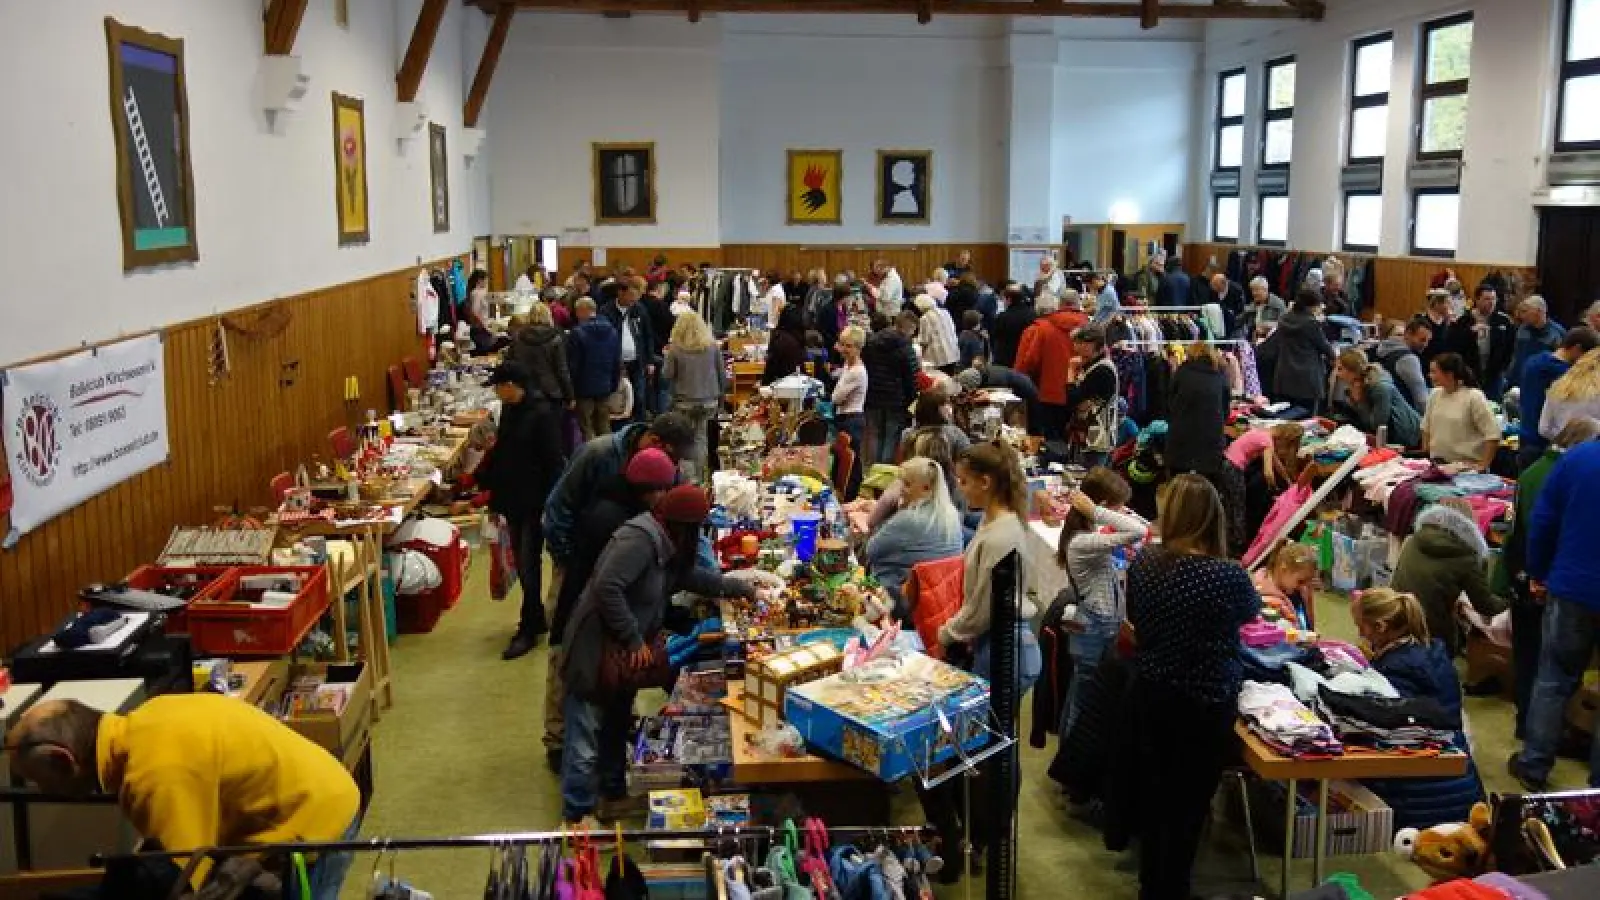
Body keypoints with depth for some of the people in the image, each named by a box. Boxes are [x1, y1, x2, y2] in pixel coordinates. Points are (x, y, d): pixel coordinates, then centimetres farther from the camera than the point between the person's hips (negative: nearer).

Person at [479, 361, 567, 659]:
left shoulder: (542, 414, -17)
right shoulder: (508, 410, 6)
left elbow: (554, 463, -17)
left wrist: (550, 505, -19)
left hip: (535, 503, -8)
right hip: (513, 500, 8)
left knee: (529, 566, -1)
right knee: (522, 564, 15)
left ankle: (528, 630, 10)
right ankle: (537, 618, 29)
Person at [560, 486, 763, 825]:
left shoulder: (665, 545, 8)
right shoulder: (639, 539, -23)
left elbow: (691, 576, 25)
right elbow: (606, 588, -31)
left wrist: (739, 588, 27)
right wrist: (634, 640, -24)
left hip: (622, 655, 10)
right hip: (594, 653, -10)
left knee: (616, 729, 22)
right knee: (586, 743, -2)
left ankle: (615, 795, 38)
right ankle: (577, 819, 6)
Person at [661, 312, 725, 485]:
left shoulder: (675, 348, -10)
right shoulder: (713, 346, -2)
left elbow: (666, 375, -4)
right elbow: (722, 374, 4)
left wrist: (668, 357, 11)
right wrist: (721, 396, 17)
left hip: (685, 401, -3)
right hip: (709, 400, 3)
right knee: (700, 437, 14)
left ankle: (689, 475, 5)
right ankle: (700, 475, 16)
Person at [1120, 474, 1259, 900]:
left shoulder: (1143, 563, -9)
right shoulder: (1228, 575, -21)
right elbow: (1251, 612, 3)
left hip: (1148, 698, 4)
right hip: (1205, 706, -4)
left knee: (1153, 796, 21)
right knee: (1189, 805, 12)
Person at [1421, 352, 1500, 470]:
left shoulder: (1474, 397, -12)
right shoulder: (1434, 395, 4)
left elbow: (1493, 434, -13)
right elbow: (1426, 428, 16)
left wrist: (1483, 466, -14)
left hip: (1468, 467, -5)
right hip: (1437, 465, 5)